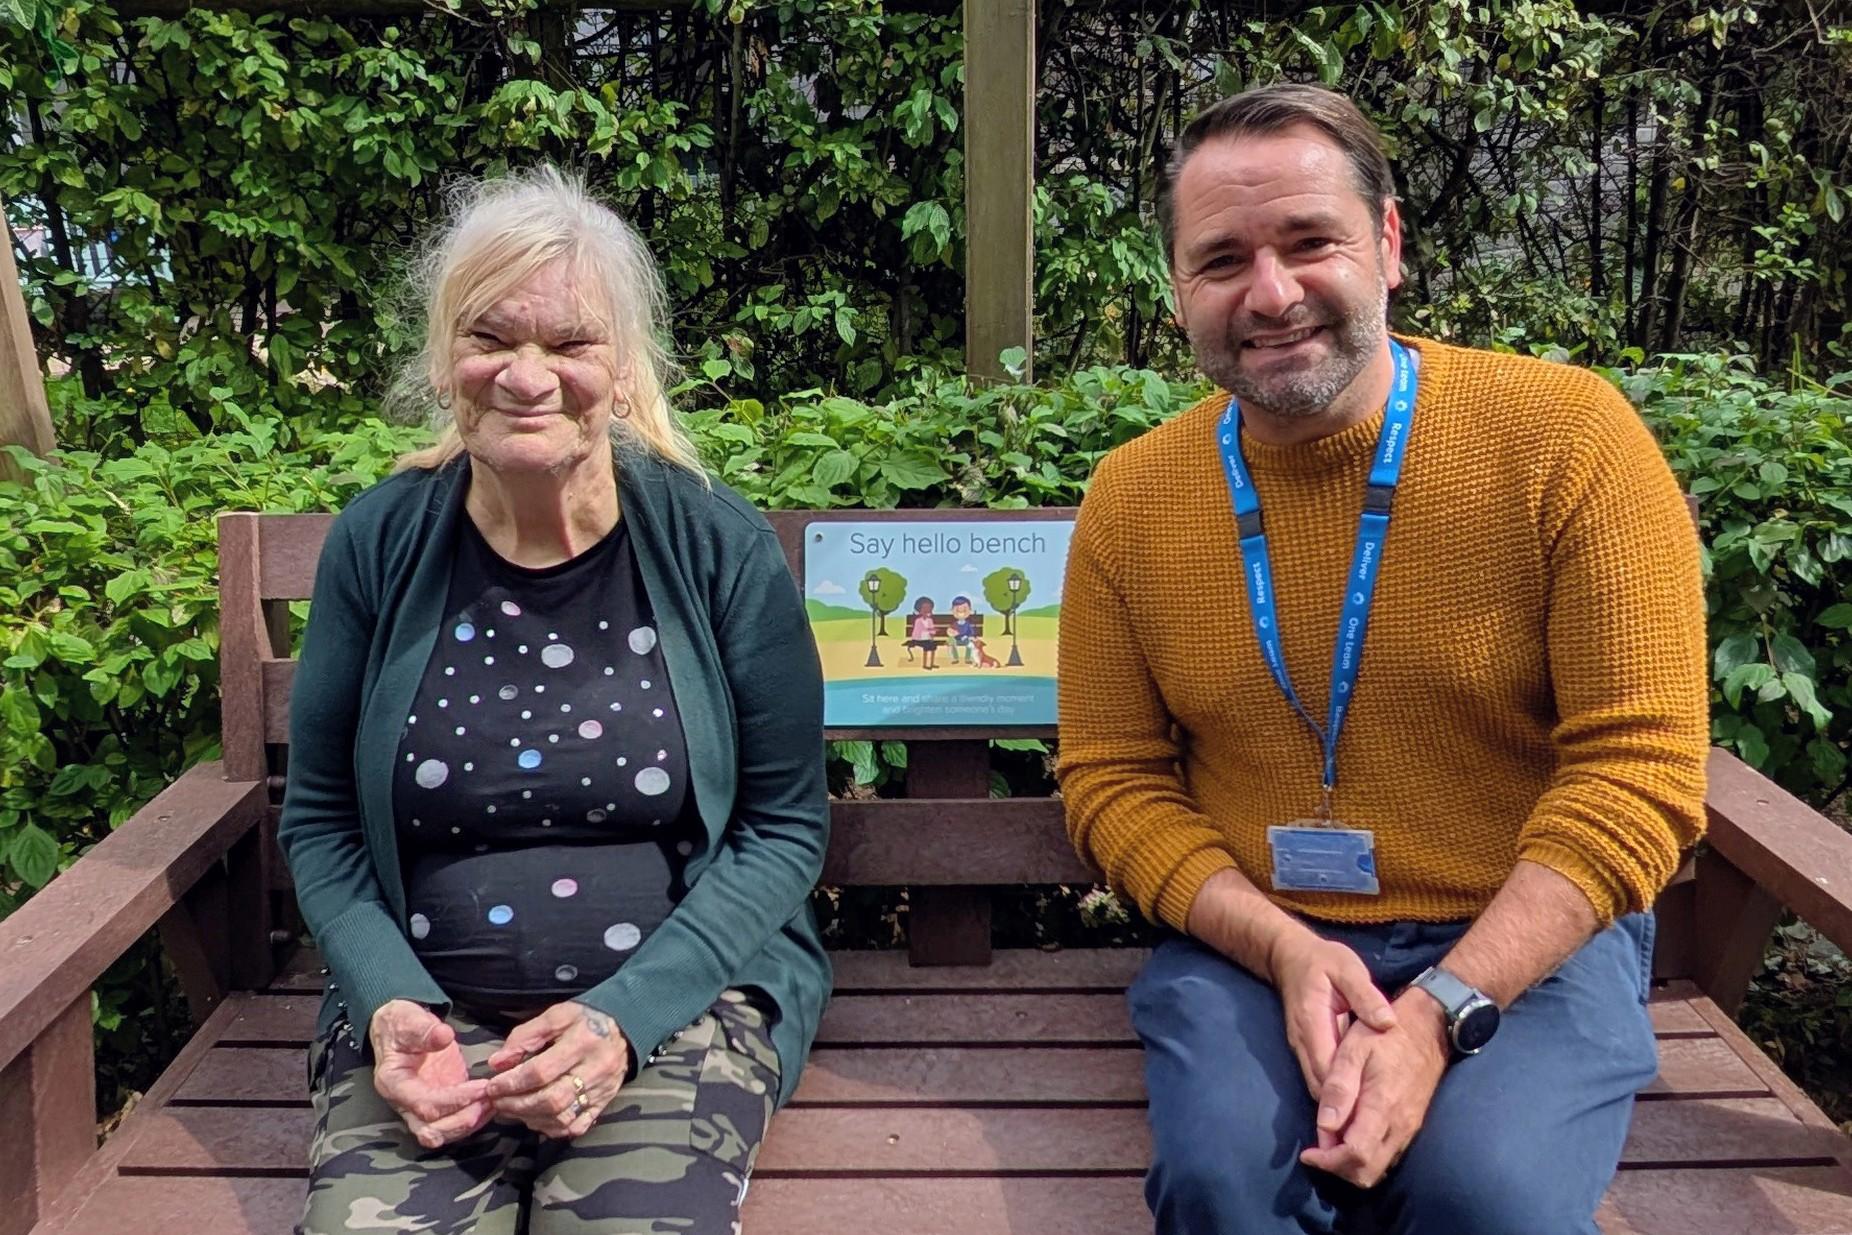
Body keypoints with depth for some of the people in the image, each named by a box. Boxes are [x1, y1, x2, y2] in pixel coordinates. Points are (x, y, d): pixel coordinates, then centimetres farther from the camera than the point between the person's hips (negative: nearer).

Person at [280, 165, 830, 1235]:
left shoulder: (720, 548, -7)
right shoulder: (379, 545, -1)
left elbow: (787, 825, -2)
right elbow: (320, 822, 9)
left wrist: (626, 1014, -14)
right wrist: (390, 1005, -9)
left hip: (680, 996, -1)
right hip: (427, 1012, 2)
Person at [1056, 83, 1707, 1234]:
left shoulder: (1568, 436, -10)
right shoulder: (1131, 497, -1)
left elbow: (1637, 769, -11)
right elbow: (1114, 780, 2)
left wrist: (1443, 1008, -20)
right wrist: (1285, 949, -15)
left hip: (1526, 946, -1)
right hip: (1250, 944, 1)